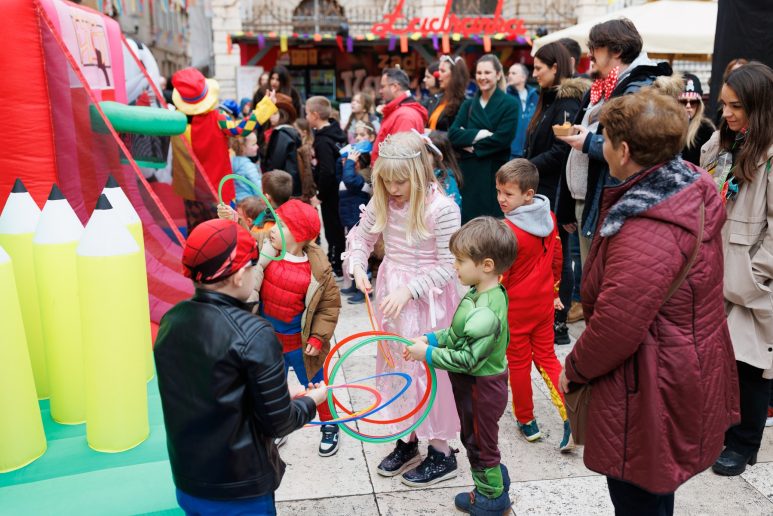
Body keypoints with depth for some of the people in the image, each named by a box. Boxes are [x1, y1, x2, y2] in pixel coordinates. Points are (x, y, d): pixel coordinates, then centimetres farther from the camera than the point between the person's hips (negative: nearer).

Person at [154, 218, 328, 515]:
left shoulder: (171, 321, -5)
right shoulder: (253, 334, -24)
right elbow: (278, 423, -17)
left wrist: (281, 393, 10)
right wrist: (312, 400, 2)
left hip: (187, 482, 5)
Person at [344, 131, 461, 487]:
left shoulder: (442, 208, -21)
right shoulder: (381, 203, -2)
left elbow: (448, 266, -17)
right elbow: (360, 237, 11)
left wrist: (409, 290, -22)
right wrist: (357, 267, -8)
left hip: (427, 298, -6)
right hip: (390, 293, 7)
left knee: (427, 369, 4)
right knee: (396, 365, 16)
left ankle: (441, 452, 24)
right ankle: (410, 441, 36)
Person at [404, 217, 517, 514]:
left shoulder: (485, 313, -34)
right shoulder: (482, 294, -3)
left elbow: (467, 360, -30)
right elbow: (458, 335, 8)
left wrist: (428, 354, -22)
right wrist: (430, 339, -2)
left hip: (481, 389, -9)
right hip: (477, 385, 9)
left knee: (480, 445, 14)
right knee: (477, 440, 26)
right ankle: (494, 485, 46)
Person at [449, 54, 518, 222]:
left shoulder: (510, 104, -1)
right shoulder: (468, 104, 13)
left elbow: (502, 139, -12)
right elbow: (453, 133, -1)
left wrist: (470, 143, -8)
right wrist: (479, 134, -14)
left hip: (494, 173, -4)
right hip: (467, 172, 4)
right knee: (467, 221, 6)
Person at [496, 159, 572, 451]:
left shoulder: (507, 230, -24)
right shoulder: (548, 218, -2)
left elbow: (498, 276, -20)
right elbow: (556, 257, 9)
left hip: (515, 307, -6)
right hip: (543, 302, 6)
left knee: (519, 363, 11)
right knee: (546, 358, 17)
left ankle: (526, 421, 27)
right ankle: (571, 418, 7)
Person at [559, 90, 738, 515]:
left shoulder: (648, 233, -32)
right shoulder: (691, 190, -1)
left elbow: (614, 328, -30)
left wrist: (573, 369, -12)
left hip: (653, 395, -9)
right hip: (684, 376, 10)